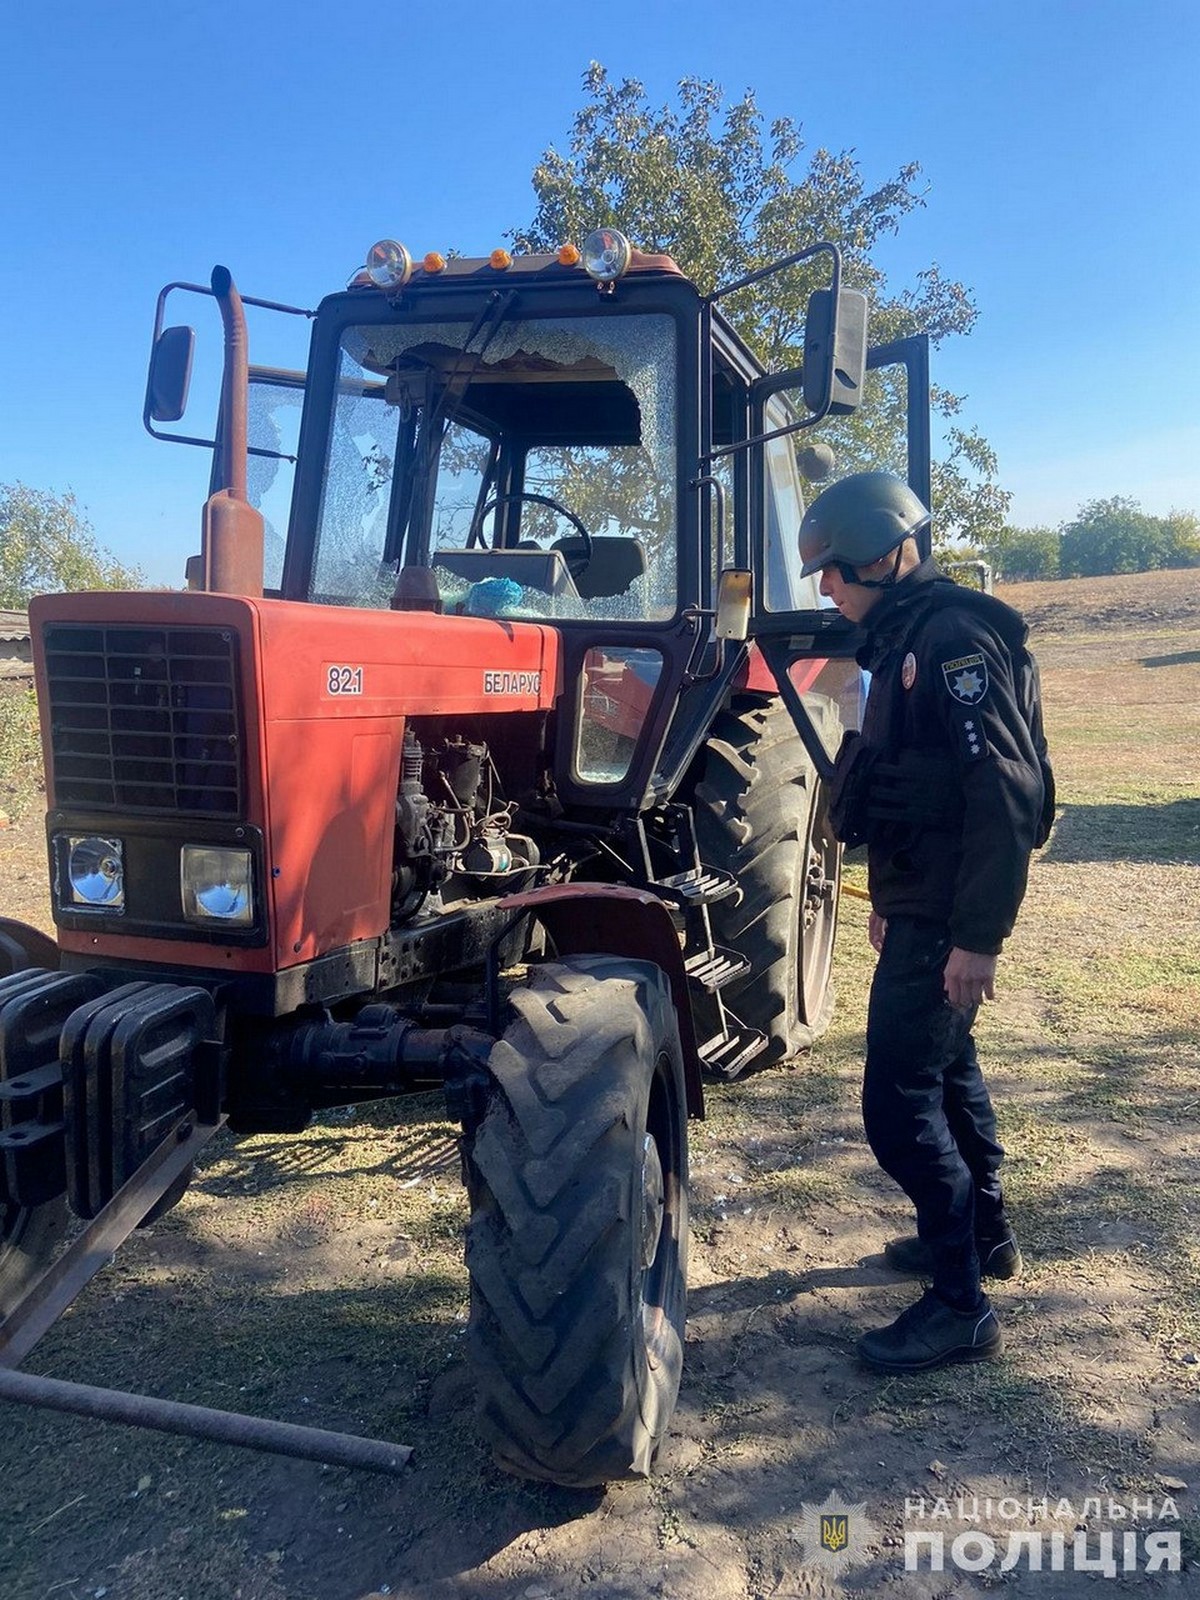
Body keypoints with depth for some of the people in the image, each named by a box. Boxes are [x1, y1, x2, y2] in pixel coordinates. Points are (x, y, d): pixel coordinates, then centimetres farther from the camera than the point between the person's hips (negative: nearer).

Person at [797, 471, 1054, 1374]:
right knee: (945, 1066, 22)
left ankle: (962, 1306, 8)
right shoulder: (906, 640, 13)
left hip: (946, 915, -11)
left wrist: (978, 936, -25)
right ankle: (986, 1235, 40)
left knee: (899, 1102, -6)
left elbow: (1007, 793, -25)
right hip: (919, 902, 11)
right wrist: (891, 899, 23)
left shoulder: (957, 638, -18)